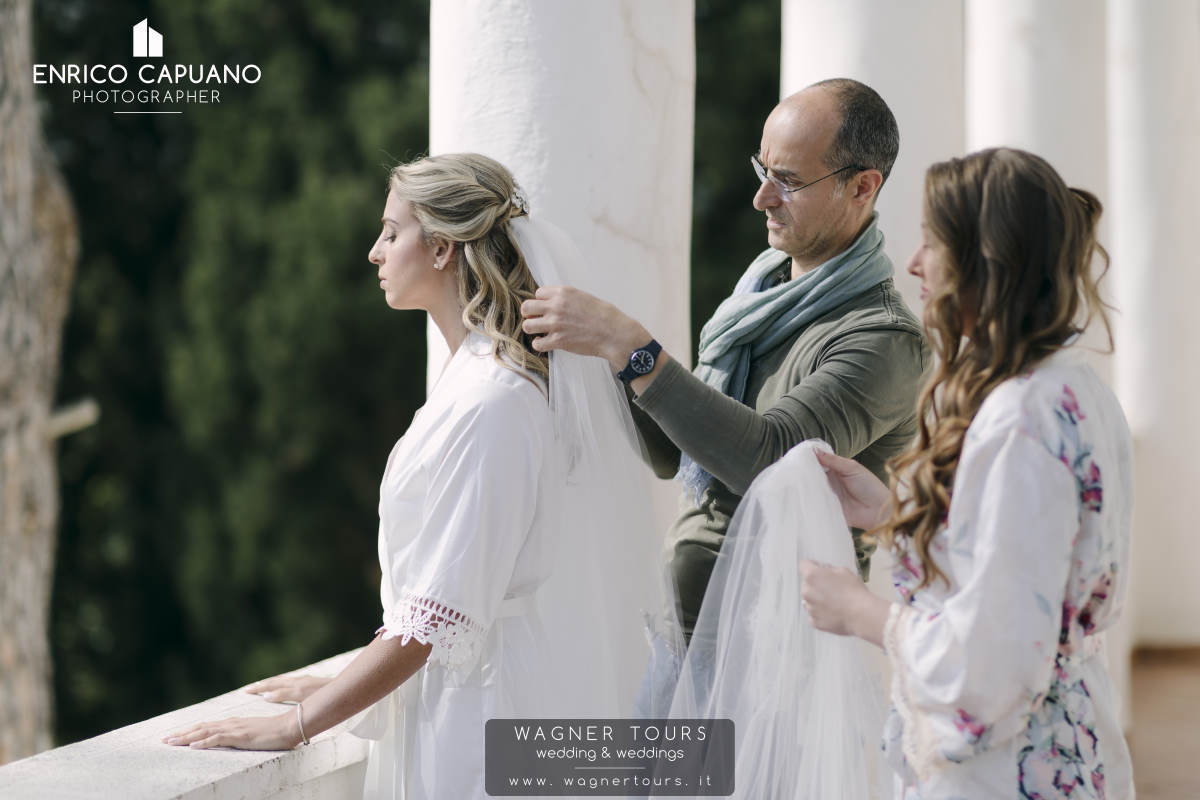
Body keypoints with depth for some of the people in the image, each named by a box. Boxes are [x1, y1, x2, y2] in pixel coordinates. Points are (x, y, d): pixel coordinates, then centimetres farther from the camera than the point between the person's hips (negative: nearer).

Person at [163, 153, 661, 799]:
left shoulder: (488, 402, -20)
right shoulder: (477, 377, 11)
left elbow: (439, 616, -22)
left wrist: (296, 725, -18)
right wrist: (341, 688, 17)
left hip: (477, 726, -9)